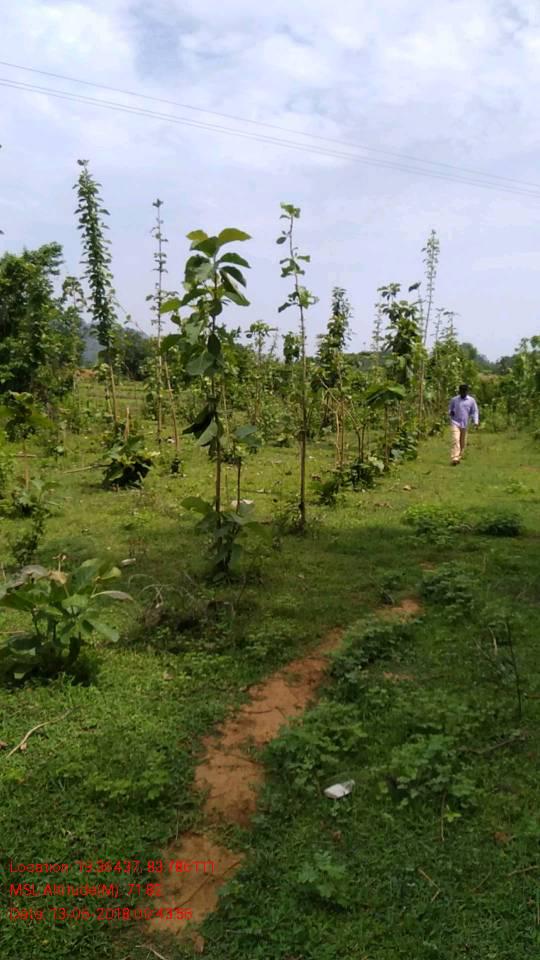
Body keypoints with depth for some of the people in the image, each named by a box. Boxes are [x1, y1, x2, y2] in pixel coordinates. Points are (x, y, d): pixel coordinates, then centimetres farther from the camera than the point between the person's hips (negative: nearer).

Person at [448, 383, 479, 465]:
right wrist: (450, 413, -8)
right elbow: (450, 410, 16)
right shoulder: (454, 399, 4)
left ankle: (458, 458, 23)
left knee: (463, 443, 8)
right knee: (455, 440, -17)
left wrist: (475, 422, -10)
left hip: (465, 425, 2)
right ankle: (454, 459, -24)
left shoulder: (471, 400, 4)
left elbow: (475, 412, 5)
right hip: (455, 423, -2)